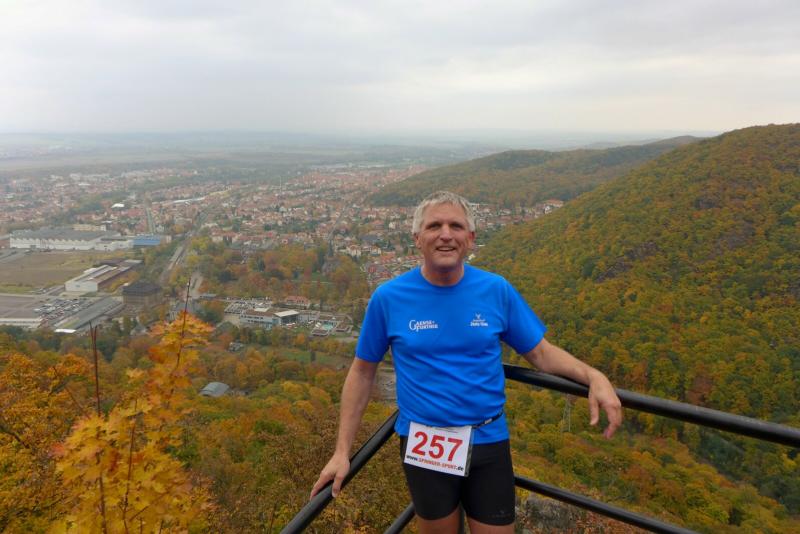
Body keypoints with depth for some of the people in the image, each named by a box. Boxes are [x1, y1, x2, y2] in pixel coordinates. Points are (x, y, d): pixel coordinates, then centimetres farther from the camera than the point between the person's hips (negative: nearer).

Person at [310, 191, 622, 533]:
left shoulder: (496, 290, -7)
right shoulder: (388, 298, -10)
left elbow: (541, 353, 3)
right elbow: (362, 372, -2)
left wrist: (594, 377, -15)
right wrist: (342, 451, -3)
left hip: (488, 441, 1)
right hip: (423, 445, -1)